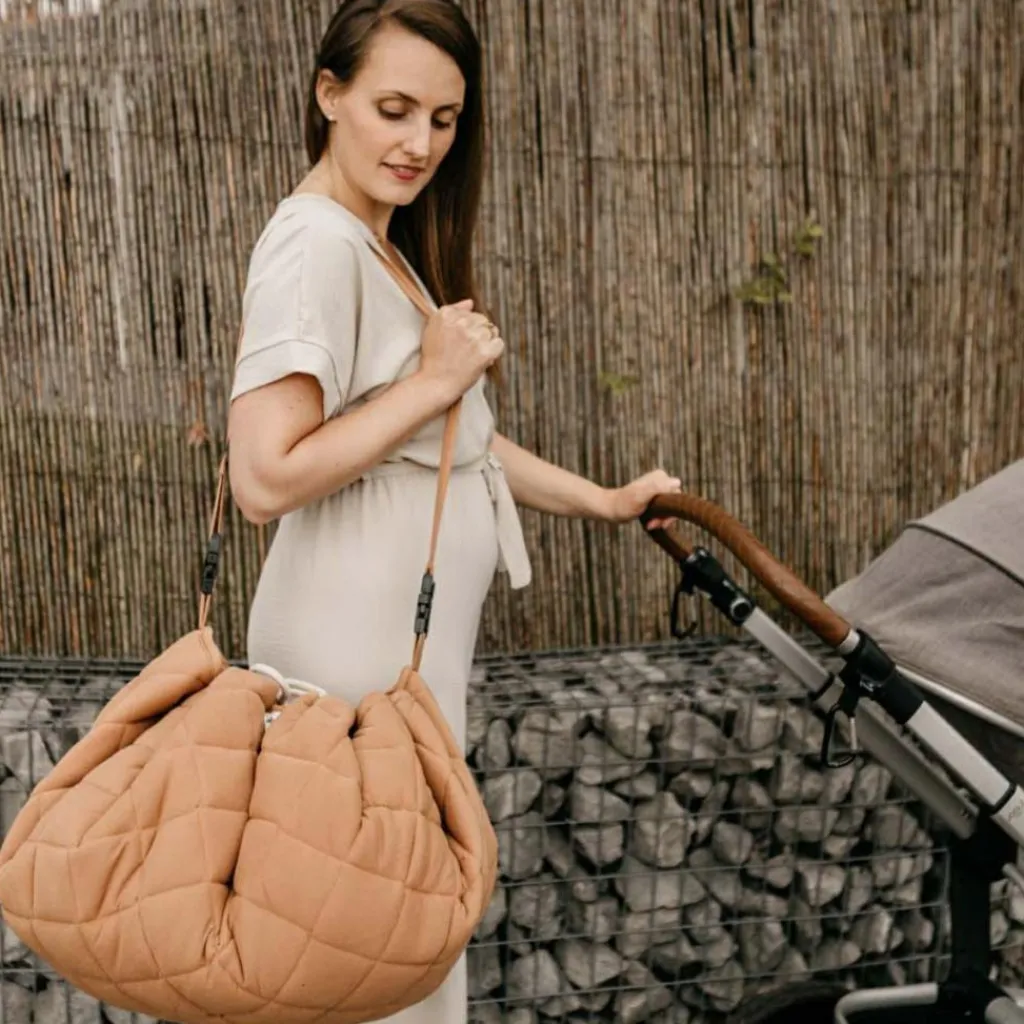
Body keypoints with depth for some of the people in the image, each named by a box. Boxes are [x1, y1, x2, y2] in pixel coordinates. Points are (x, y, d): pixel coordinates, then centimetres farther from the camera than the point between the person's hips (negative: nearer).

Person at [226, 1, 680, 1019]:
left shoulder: (388, 245, 15)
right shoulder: (314, 240, -16)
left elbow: (453, 439, 18)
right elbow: (265, 479, -24)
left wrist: (606, 501, 19)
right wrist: (434, 381, -18)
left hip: (408, 630, 10)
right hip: (357, 641, -10)